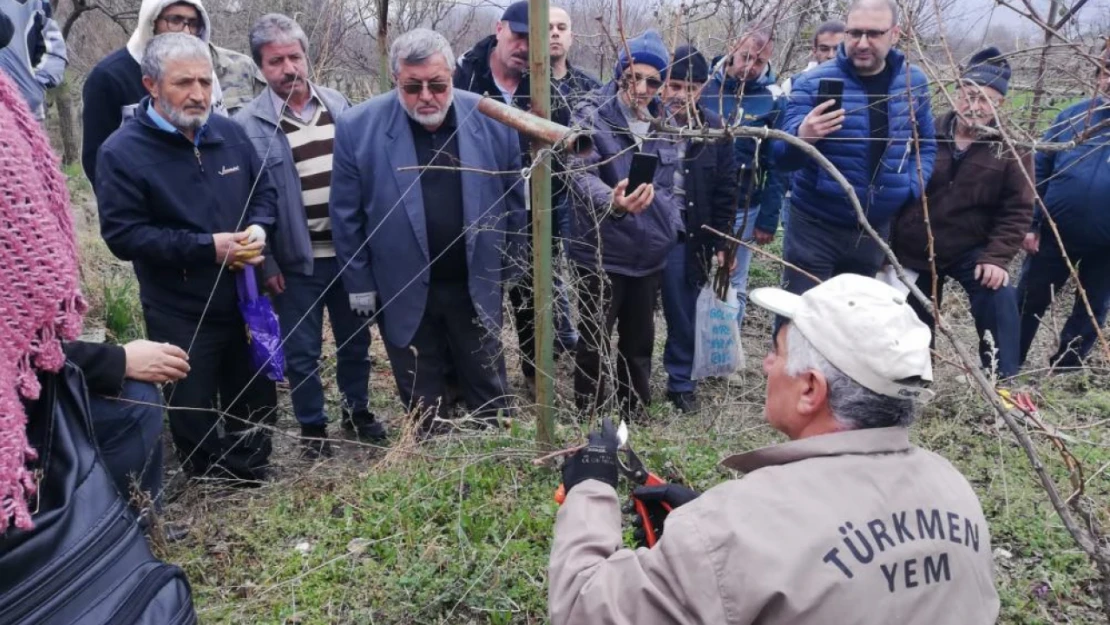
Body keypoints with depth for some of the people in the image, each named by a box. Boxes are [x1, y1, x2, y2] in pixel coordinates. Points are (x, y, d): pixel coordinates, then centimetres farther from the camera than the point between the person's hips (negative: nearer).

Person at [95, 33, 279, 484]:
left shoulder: (230, 133, 0)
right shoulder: (122, 152, -14)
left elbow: (264, 190, 10)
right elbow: (123, 235, -18)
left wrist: (258, 228, -13)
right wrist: (207, 247, -23)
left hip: (244, 299, 5)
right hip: (180, 315, -4)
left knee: (257, 401, 21)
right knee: (195, 415, 13)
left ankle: (252, 477, 45)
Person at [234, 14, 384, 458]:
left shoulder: (338, 105, 4)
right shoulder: (248, 124, -8)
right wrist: (265, 263, -10)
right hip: (296, 259, -3)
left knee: (355, 339, 16)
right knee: (302, 351, 8)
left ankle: (358, 411, 36)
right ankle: (312, 429, 26)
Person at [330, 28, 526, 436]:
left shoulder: (492, 120, -8)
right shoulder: (358, 127, -11)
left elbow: (514, 200, 2)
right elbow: (346, 215, -5)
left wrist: (506, 269, 5)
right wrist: (359, 282, -3)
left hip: (476, 286, 1)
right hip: (403, 291, -1)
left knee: (489, 393, 17)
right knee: (422, 403, 15)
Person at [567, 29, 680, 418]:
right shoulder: (592, 116, -10)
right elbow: (581, 174, -25)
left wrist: (673, 226, 11)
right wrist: (612, 201, -44)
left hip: (650, 252, 6)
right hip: (601, 252, -5)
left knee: (640, 341, 17)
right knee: (594, 344, 5)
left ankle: (634, 415, 34)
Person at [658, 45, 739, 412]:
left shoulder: (713, 129, 0)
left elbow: (725, 190, 4)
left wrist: (722, 243, 2)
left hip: (686, 235, 1)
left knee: (683, 313, 11)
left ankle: (681, 383, 26)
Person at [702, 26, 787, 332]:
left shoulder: (772, 100, -5)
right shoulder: (705, 85, -2)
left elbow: (776, 165, -4)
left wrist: (768, 219, -7)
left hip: (741, 210, -1)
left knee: (732, 288, 9)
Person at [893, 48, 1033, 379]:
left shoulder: (1011, 148, -7)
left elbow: (1018, 210, -7)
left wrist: (997, 256, -19)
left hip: (972, 250, -1)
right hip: (913, 251, 1)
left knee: (999, 299, -23)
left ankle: (1001, 382, -11)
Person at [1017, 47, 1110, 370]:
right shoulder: (1072, 116, -1)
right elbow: (1039, 171, 1)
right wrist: (1030, 224, -4)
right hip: (1056, 231, 0)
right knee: (1028, 303, 8)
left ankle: (1063, 373, 30)